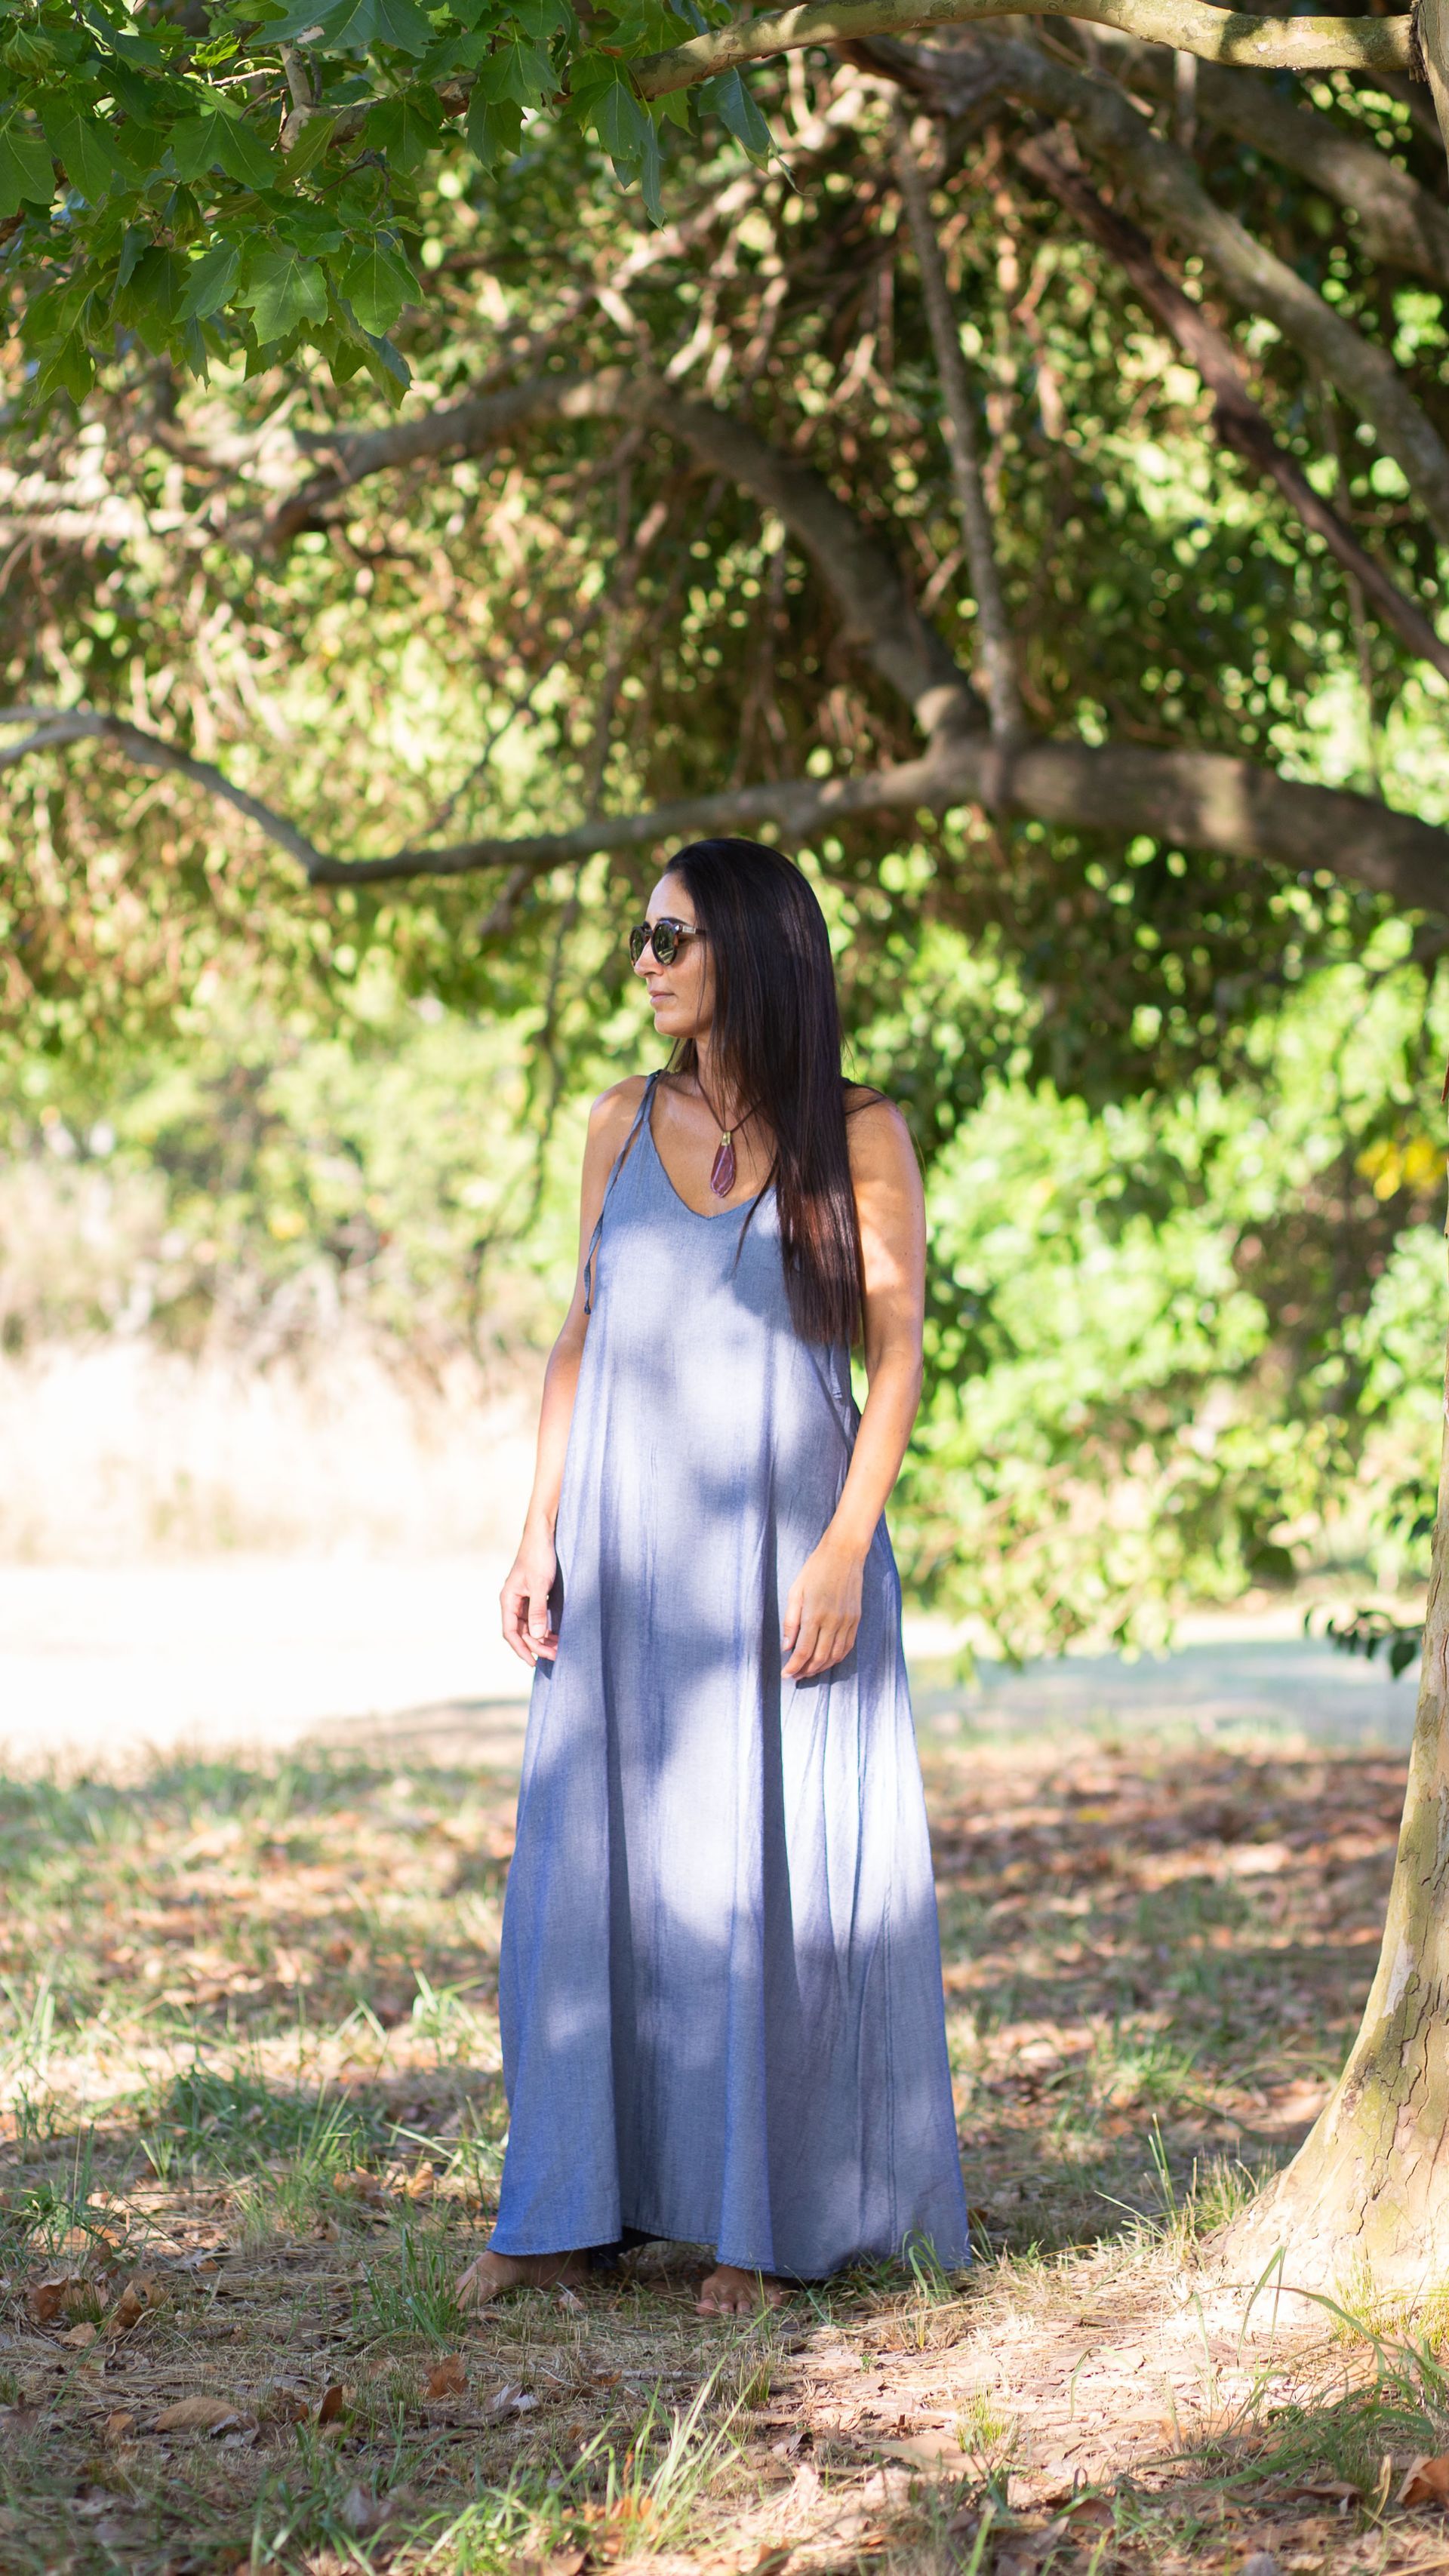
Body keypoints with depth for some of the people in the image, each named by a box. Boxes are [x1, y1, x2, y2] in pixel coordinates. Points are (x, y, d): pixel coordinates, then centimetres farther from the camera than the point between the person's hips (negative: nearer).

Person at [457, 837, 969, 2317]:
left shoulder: (858, 1136, -3)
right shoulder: (625, 1124, 9)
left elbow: (897, 1357, -5)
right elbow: (583, 1336, 11)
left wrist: (844, 1551, -15)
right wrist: (539, 1534, 3)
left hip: (784, 1553, -4)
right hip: (628, 1555, 4)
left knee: (777, 1876, -1)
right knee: (590, 1863, 3)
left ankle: (770, 2220, 8)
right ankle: (571, 2210, 9)